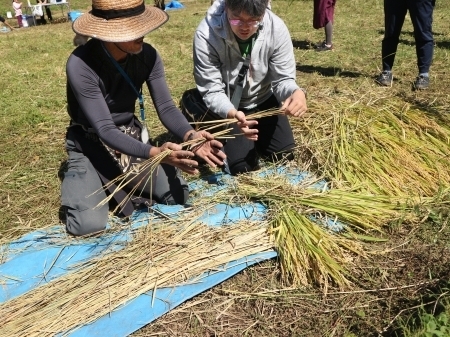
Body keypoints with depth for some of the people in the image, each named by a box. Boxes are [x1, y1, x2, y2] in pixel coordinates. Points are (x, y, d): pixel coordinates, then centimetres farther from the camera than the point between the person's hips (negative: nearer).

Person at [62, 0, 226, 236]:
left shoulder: (147, 55, -13)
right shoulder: (80, 65, -29)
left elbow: (166, 107, -12)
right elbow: (105, 130, -30)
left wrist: (190, 135, -34)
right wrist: (154, 153, -45)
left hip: (131, 138, 5)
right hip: (91, 145, -4)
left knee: (178, 196, -8)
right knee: (88, 224, -22)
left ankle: (122, 184, 16)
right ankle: (78, 181, 11)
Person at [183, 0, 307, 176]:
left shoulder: (277, 29, -23)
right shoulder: (206, 35, -30)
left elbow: (282, 78, -17)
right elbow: (211, 91, -26)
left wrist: (296, 92, -42)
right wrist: (231, 114, -48)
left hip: (263, 100, 3)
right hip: (227, 106, -3)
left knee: (284, 155, 1)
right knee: (242, 166, -10)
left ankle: (258, 138, 32)